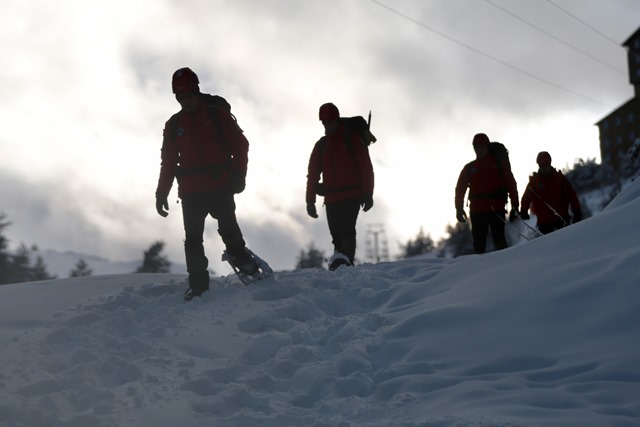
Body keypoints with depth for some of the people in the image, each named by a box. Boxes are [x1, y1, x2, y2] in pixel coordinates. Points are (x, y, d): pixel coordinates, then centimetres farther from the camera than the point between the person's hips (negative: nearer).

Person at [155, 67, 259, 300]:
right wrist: (162, 193, 8)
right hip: (190, 191, 3)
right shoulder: (174, 125, 12)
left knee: (228, 229, -10)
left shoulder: (217, 114, 3)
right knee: (193, 238, 0)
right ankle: (197, 284, 2)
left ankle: (245, 264, 8)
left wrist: (238, 174, -9)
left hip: (220, 187, -3)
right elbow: (168, 162, 14)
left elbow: (240, 144, 1)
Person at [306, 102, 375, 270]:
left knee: (347, 230, -22)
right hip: (331, 199, 5)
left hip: (352, 196, -5)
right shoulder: (321, 145, 16)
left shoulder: (352, 139, 4)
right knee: (337, 235, 1)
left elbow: (366, 167, -2)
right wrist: (310, 200, 7)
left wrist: (368, 194, -10)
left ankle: (344, 260, -40)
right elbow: (313, 174, 14)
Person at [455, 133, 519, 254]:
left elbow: (511, 185, 4)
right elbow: (460, 188, 11)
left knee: (499, 243, -10)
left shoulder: (499, 164, 8)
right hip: (477, 211, 2)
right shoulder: (469, 168, 15)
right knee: (478, 243, 0)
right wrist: (459, 208, -1)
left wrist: (515, 206, -4)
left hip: (496, 209, -2)